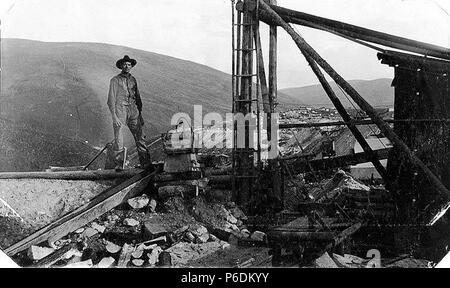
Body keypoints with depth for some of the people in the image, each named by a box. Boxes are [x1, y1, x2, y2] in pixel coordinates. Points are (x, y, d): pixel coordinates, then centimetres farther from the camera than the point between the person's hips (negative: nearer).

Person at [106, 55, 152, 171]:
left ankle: (147, 164, 1)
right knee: (119, 142, -8)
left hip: (133, 111, 4)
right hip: (120, 111, -4)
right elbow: (111, 100, -2)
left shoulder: (133, 80, 16)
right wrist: (114, 117, -11)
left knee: (140, 138, -1)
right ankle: (111, 166, 6)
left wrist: (140, 114, 18)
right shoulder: (115, 80, 1)